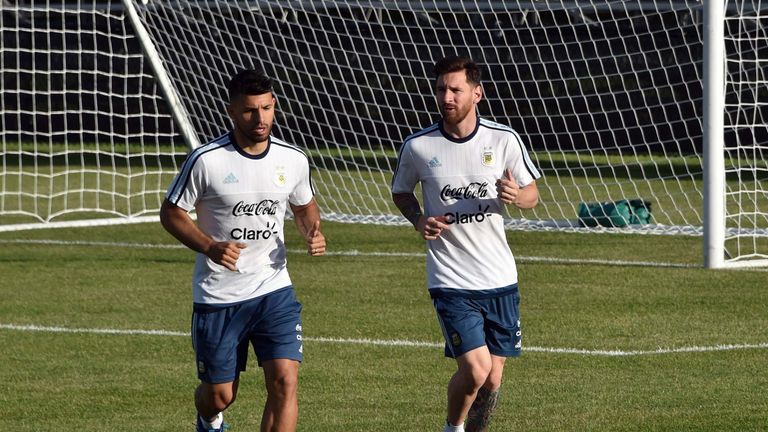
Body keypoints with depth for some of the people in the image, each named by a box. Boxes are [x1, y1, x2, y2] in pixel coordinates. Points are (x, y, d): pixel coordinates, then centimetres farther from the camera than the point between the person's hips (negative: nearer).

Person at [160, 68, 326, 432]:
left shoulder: (293, 159, -1)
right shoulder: (206, 160, -13)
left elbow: (304, 204, 18)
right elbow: (171, 212, -4)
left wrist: (312, 232, -5)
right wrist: (210, 247, -20)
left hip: (274, 292, 2)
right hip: (217, 296, -2)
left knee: (285, 381, -15)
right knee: (219, 396, 8)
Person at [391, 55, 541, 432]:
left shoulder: (504, 140, -3)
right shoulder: (418, 146, -5)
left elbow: (532, 194, 9)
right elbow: (400, 192, 13)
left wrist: (516, 196, -15)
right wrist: (419, 220, -8)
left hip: (500, 277, 2)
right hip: (450, 280, -2)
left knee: (493, 377, 6)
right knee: (475, 368, -15)